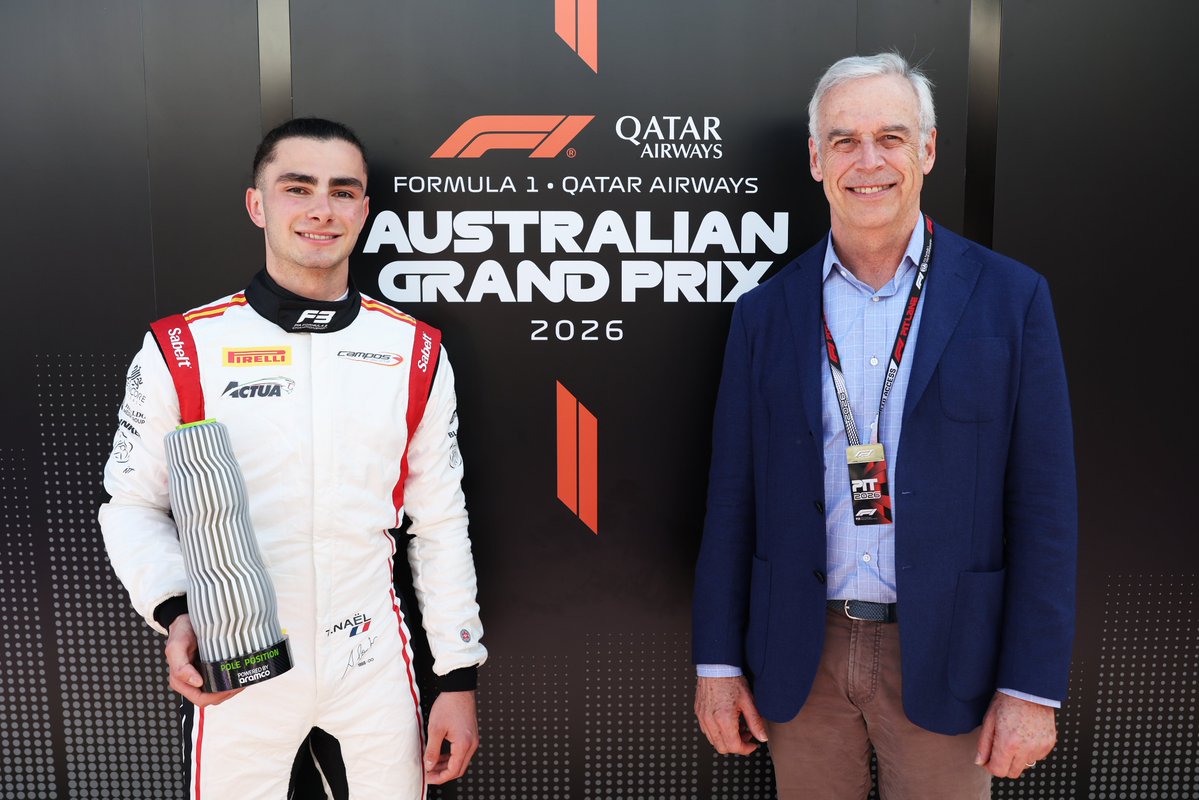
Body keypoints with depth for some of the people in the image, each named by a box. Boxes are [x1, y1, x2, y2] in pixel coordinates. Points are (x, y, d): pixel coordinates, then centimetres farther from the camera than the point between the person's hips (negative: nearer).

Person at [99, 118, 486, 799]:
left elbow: (441, 525, 1)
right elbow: (132, 505, 2)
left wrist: (459, 679, 1)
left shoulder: (416, 353, -2)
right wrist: (177, 612, -17)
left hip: (374, 661, 2)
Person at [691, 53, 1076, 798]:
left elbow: (1045, 506, -5)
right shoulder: (766, 312, 0)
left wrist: (1032, 688, -7)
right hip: (801, 663, 2)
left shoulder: (1011, 297, -4)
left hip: (943, 664, -1)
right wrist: (718, 661, 2)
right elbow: (733, 498, 2)